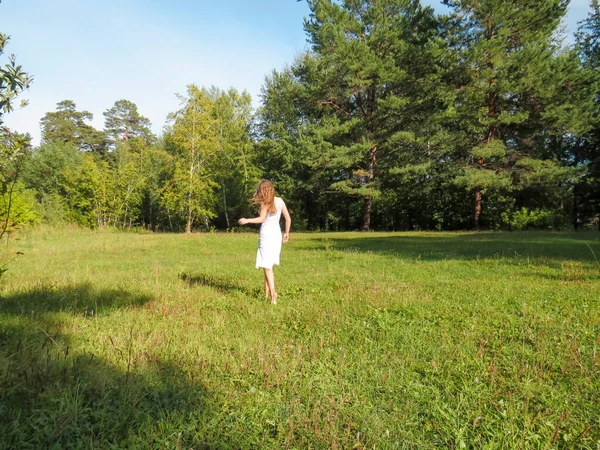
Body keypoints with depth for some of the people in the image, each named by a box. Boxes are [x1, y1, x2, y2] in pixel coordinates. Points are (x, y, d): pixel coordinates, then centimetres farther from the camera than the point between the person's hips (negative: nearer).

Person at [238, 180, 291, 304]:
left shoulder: (265, 202, -8)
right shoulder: (280, 201, 8)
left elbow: (262, 219, -17)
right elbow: (288, 218, 8)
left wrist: (246, 220, -12)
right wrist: (287, 233, 18)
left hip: (267, 235, -6)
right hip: (277, 235, 6)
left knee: (267, 266, -5)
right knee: (269, 265, 15)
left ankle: (273, 292, -19)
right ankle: (266, 293, 19)